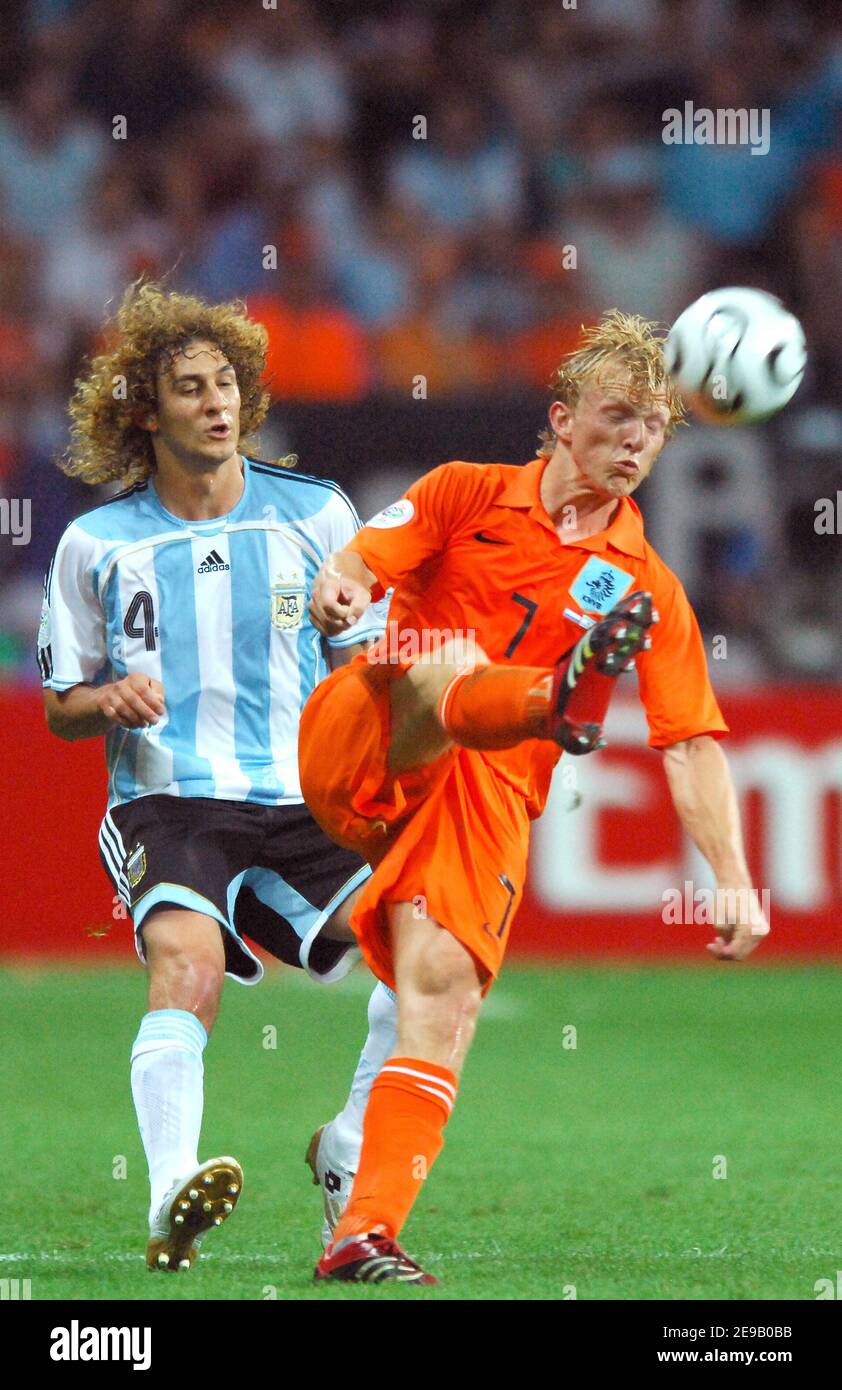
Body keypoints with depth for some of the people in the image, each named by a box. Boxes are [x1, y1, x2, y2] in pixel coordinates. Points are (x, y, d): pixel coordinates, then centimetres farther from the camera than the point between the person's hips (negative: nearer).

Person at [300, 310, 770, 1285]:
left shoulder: (645, 590, 15)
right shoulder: (467, 494, 13)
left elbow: (693, 746, 9)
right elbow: (364, 559, 0)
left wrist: (732, 876, -4)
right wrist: (339, 585, -26)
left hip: (491, 793, 1)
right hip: (356, 744, -1)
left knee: (443, 985, -19)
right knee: (446, 660, -33)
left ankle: (366, 1235, -25)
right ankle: (558, 694, -68)